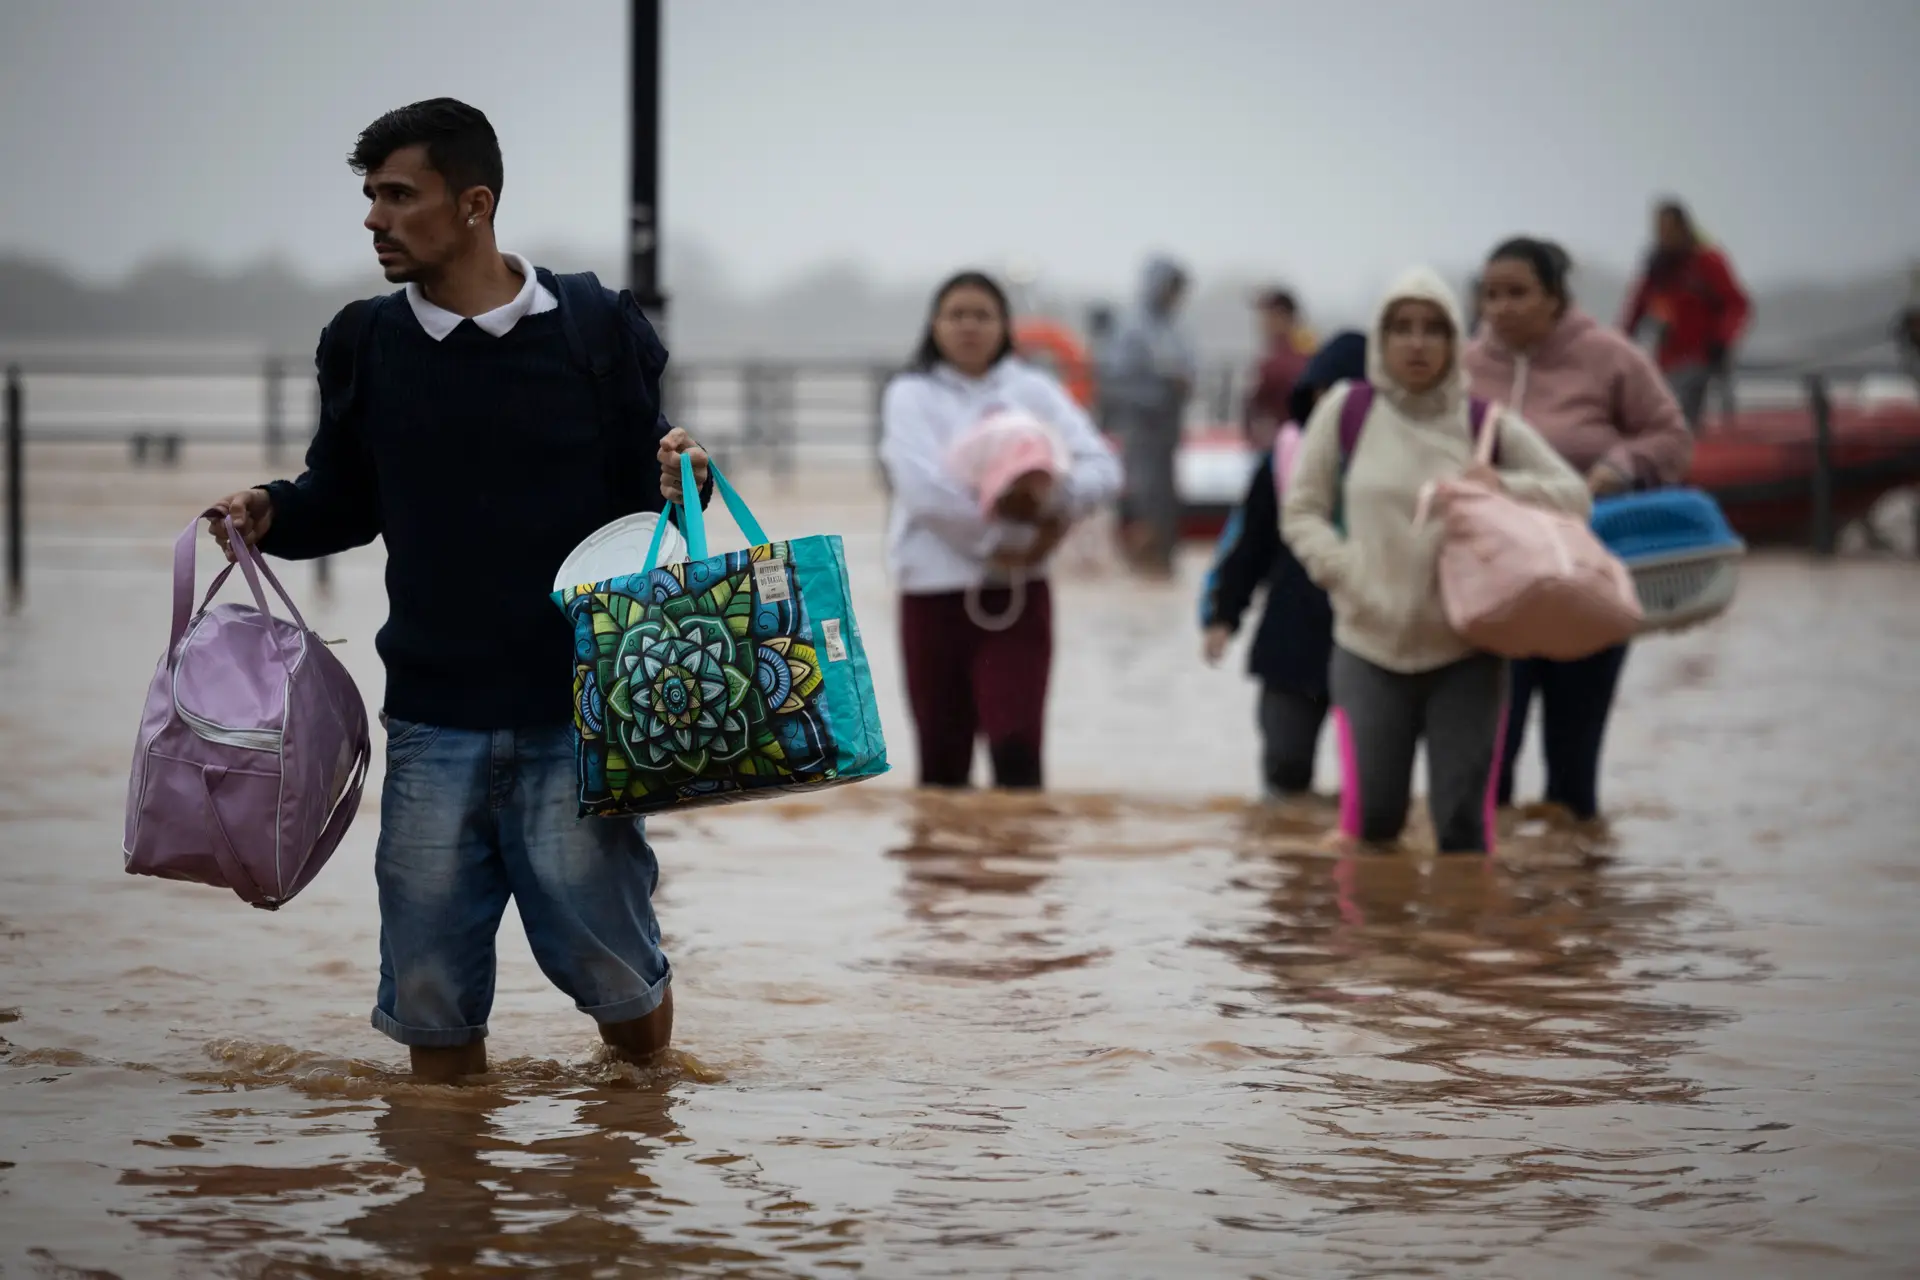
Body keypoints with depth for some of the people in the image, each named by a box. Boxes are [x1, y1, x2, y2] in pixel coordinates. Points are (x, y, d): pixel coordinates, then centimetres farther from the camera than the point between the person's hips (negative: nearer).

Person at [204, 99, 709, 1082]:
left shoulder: (599, 330, 0)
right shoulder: (366, 347, 7)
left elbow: (644, 493, 9)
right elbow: (344, 501, 18)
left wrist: (681, 480, -13)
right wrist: (269, 514, -2)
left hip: (576, 717, -2)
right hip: (432, 723, 2)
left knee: (626, 1008, -2)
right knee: (431, 1015, 4)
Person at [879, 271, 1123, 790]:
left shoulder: (1033, 390, 7)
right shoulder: (911, 395, 1)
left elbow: (1102, 467, -5)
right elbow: (923, 486, -15)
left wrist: (1055, 494, -25)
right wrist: (1007, 507, -20)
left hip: (1018, 588, 1)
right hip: (935, 589, -1)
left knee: (1017, 746, -11)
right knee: (943, 756, 7)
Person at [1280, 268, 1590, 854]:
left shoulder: (1487, 423, 3)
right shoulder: (1346, 410, 2)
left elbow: (1574, 494, 9)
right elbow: (1301, 511, 6)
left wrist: (1506, 487, -12)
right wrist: (1348, 574, -11)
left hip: (1465, 650, 0)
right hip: (1369, 648, 0)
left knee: (1464, 822, -3)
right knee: (1371, 818, -7)